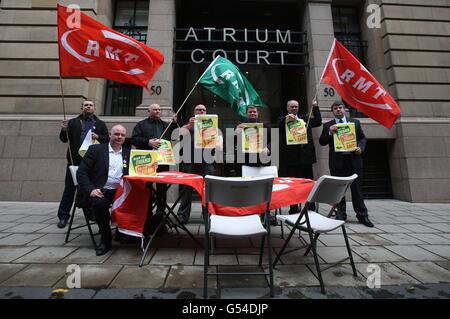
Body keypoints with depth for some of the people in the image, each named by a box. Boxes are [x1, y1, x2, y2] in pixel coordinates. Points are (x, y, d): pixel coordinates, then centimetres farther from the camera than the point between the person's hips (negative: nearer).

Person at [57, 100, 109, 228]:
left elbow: (107, 140, 4)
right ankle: (63, 216, 13)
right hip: (75, 160, 0)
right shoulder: (73, 122, 11)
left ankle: (90, 213, 24)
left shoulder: (100, 124, 11)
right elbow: (64, 139, 10)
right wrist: (64, 130, -9)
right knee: (69, 188, 3)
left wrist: (98, 137, -14)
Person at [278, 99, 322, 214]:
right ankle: (294, 209, 12)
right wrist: (287, 119, -32)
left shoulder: (304, 118, 20)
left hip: (306, 156, 5)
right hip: (291, 157, -4)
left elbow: (318, 122, 17)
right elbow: (280, 127, -14)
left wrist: (315, 107, 14)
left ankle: (311, 208, 22)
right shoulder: (283, 119, 4)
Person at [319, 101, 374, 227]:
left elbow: (362, 138, 15)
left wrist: (360, 147, -4)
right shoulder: (328, 125, 7)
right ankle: (341, 214, 18)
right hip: (337, 161, -1)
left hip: (354, 160, 1)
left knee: (357, 188, 6)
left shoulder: (355, 122, 13)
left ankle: (362, 215, 17)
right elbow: (322, 142, -1)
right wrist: (330, 132, -16)